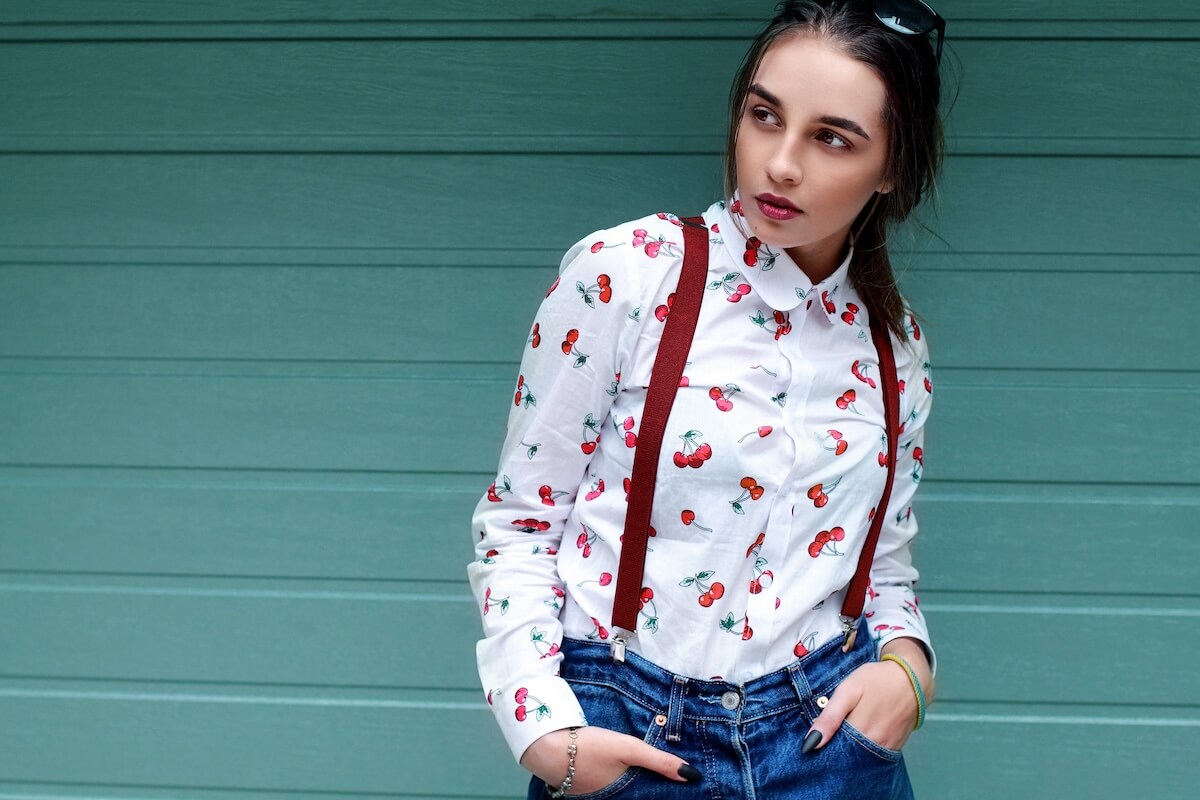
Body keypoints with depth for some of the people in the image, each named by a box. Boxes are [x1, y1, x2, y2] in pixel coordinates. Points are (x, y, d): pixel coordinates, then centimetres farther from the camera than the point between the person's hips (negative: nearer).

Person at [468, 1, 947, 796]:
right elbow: (518, 523, -5)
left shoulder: (896, 347, 2)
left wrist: (906, 663, -7)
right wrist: (543, 729, -15)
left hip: (832, 733, 3)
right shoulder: (620, 274, -10)